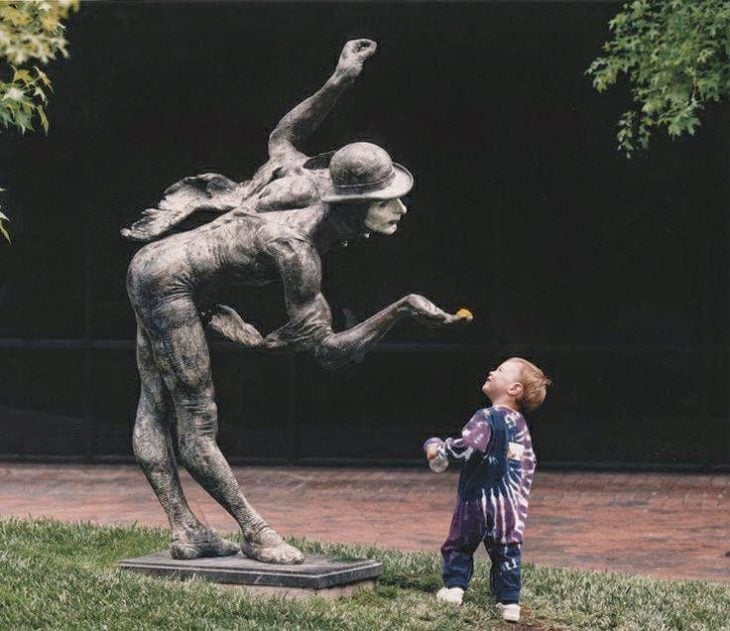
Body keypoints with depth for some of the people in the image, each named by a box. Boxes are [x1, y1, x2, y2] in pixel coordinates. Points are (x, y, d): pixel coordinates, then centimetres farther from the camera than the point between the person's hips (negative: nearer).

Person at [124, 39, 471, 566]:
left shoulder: (310, 184, -5)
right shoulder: (297, 251, -27)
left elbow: (283, 136, 18)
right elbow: (330, 350, -22)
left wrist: (339, 82, 13)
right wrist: (402, 310, -28)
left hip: (154, 269, 10)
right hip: (171, 280, -10)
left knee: (155, 413, 9)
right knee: (198, 421, -3)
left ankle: (185, 532, 10)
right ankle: (256, 534, 0)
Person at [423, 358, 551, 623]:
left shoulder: (486, 418, -14)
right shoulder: (520, 424, 10)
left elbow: (467, 445, -28)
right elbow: (528, 463, 15)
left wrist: (440, 450, -11)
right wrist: (520, 498, 24)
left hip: (477, 498, -6)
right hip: (511, 501, 6)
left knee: (459, 544, 12)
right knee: (506, 551, 9)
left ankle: (454, 586, 9)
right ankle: (510, 601, 6)